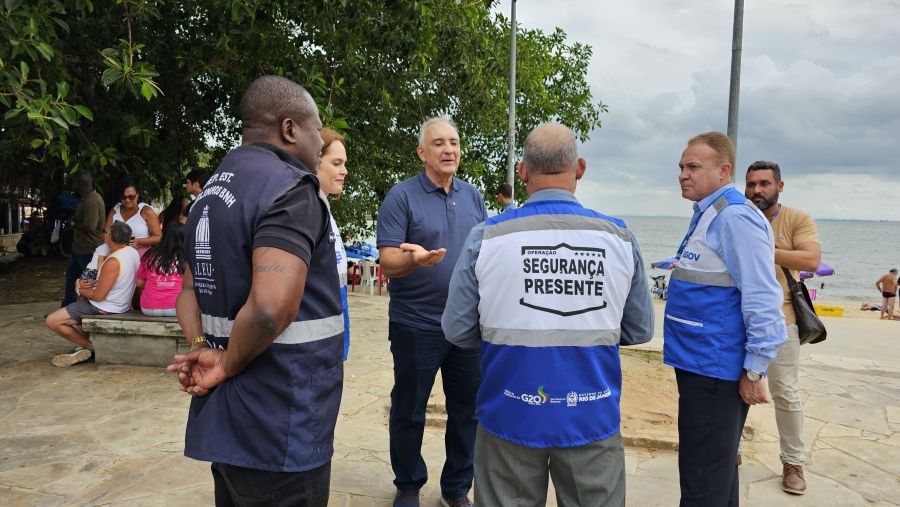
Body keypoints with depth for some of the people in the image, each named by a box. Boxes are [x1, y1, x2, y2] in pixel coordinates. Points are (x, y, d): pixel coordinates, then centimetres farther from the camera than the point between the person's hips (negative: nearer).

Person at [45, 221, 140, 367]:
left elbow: (98, 296, -23)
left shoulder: (113, 261, -29)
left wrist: (81, 290, -5)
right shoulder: (132, 252, -1)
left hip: (105, 309, -10)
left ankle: (90, 347, 8)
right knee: (74, 307, 34)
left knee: (51, 321, -3)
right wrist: (92, 283, 1)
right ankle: (82, 348, 22)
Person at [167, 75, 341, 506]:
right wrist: (228, 367, -14)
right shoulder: (290, 188, -19)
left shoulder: (210, 193, 11)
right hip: (280, 433, -9)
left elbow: (190, 291, 16)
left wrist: (201, 348, -1)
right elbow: (270, 307, -31)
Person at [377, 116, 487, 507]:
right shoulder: (401, 196, -8)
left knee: (468, 411, 13)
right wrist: (414, 259, -34)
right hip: (416, 325, -4)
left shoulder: (472, 196, 8)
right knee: (408, 412, 11)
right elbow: (387, 262, -15)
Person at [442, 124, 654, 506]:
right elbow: (639, 331, 3)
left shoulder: (487, 236, -10)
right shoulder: (619, 238, -6)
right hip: (592, 418, 1)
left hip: (511, 417, 0)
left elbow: (457, 330, -4)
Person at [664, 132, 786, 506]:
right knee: (716, 468, 22)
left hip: (715, 373, -10)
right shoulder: (707, 215, 13)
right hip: (699, 364, 10)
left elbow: (762, 300, -22)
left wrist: (754, 372, -19)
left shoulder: (736, 218, -18)